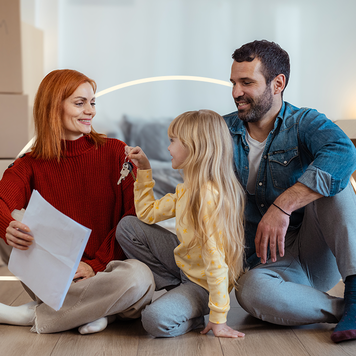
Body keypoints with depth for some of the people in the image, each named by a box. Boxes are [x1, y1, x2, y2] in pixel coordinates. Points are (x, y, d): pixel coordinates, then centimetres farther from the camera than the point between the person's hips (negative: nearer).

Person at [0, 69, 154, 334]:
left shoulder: (116, 152, 4)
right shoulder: (30, 166, 6)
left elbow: (134, 217, -3)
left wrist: (96, 264, -14)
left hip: (104, 271, 0)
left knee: (139, 276, -34)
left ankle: (34, 316, -16)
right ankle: (88, 310, -17)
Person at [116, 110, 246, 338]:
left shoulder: (209, 195, -29)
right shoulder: (186, 190, 1)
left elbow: (216, 261, -30)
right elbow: (147, 214, 15)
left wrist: (218, 318, -27)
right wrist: (144, 169, 9)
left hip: (204, 283, -9)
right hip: (185, 261, 9)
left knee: (155, 319, -32)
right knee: (128, 227, 6)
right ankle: (174, 289, 5)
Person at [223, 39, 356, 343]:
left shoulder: (304, 123, -6)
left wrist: (282, 206, -38)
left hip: (319, 254, 0)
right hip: (269, 260, 1)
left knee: (328, 176, -26)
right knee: (250, 290, -35)